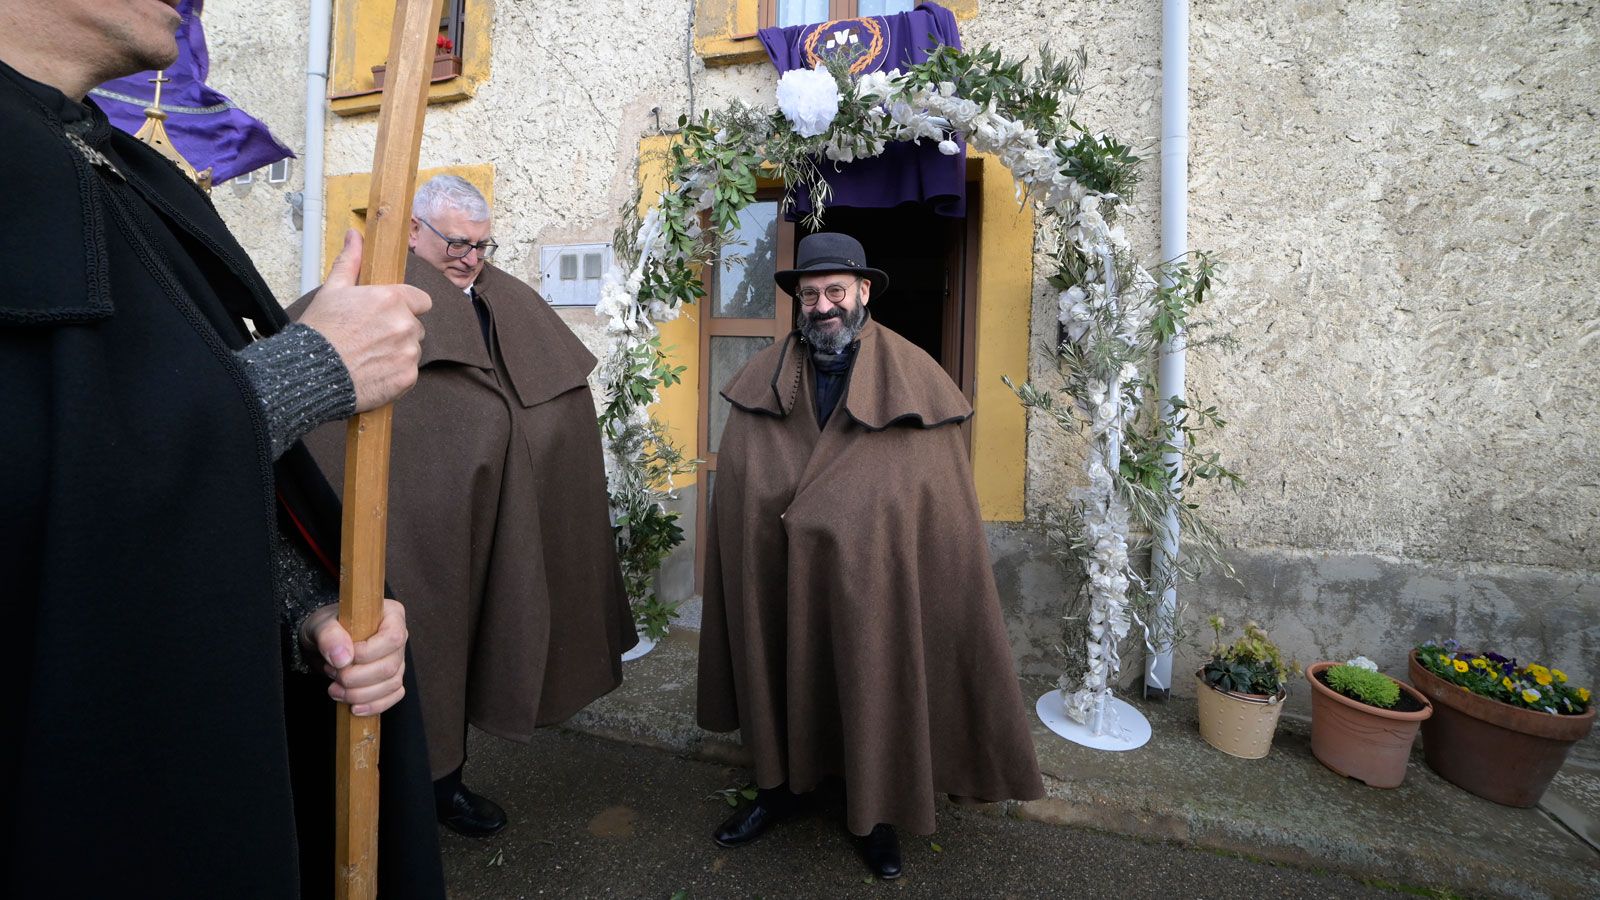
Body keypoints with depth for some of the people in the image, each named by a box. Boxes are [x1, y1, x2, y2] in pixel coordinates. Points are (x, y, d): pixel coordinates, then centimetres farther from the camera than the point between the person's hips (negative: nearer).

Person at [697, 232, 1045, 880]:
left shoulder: (912, 376, -5)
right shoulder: (763, 377, 3)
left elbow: (936, 496, -6)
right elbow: (739, 487, 6)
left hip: (870, 576, -2)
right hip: (779, 581, 3)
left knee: (871, 680, 8)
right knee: (781, 671, 13)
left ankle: (873, 809, 33)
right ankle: (780, 784, 38)